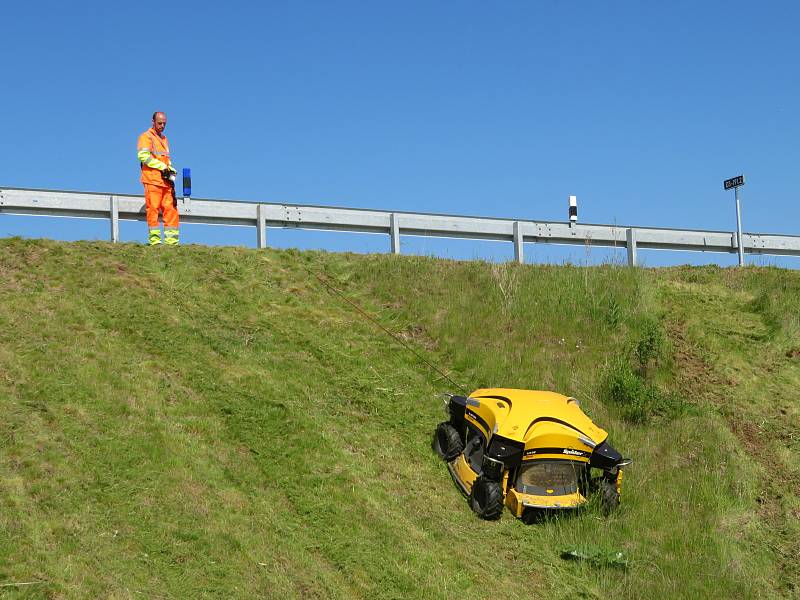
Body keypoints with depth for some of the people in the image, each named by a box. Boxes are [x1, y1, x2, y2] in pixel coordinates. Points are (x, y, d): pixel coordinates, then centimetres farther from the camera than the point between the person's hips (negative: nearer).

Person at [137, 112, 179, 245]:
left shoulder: (164, 139, 25)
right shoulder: (146, 137, 0)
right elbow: (143, 156, -14)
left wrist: (171, 170, 9)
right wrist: (163, 167, -13)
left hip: (166, 181, 7)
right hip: (152, 180, -7)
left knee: (171, 209, 1)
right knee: (153, 209, -9)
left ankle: (171, 240, 3)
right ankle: (154, 239, -8)